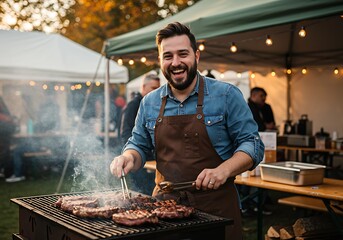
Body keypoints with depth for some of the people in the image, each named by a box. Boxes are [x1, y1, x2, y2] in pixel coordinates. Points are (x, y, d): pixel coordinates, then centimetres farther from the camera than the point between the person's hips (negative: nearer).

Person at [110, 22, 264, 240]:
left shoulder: (226, 95, -5)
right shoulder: (149, 103, 7)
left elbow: (252, 144, -5)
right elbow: (140, 146, 16)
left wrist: (224, 170, -21)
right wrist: (129, 158, -6)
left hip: (216, 206, -3)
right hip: (164, 205, 3)